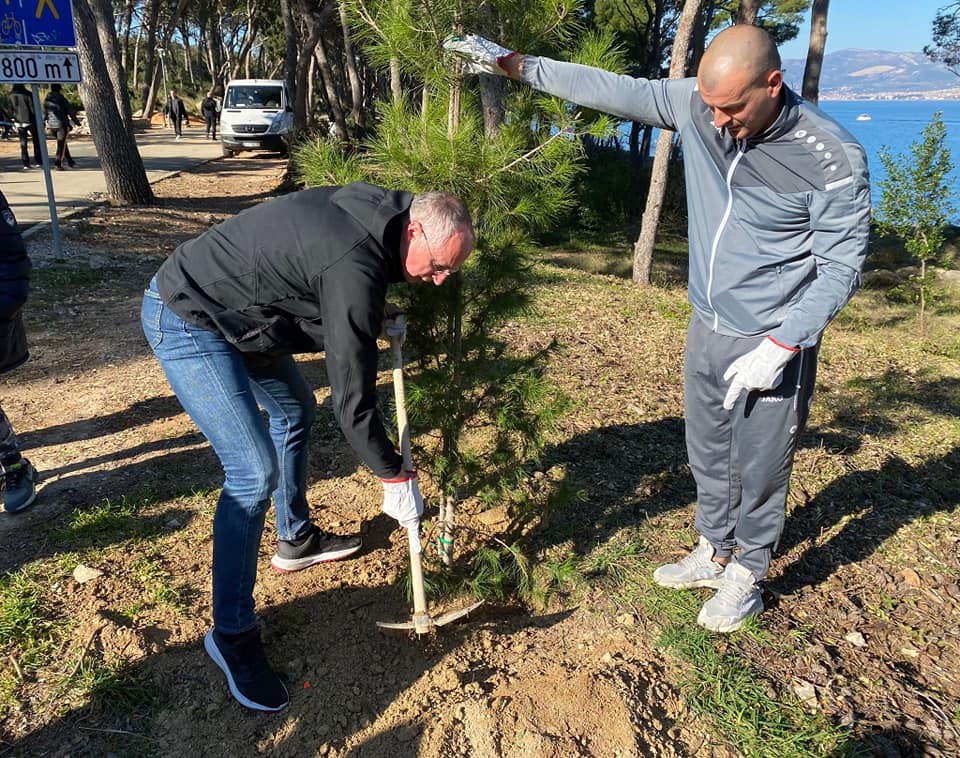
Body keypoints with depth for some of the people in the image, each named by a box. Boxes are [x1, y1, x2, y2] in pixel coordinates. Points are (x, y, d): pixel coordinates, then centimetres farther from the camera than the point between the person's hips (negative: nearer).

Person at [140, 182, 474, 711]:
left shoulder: (369, 212, -2)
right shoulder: (356, 268, -30)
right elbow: (352, 399, -25)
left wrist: (371, 323, 4)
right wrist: (394, 477, -13)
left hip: (235, 311, 11)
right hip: (187, 323, -11)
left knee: (296, 410, 21)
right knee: (255, 472, -14)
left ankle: (296, 539, 40)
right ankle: (232, 635, 2)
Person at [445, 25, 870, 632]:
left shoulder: (833, 157, -19)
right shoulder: (698, 104, -7)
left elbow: (842, 265, -14)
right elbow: (609, 88, -3)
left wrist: (780, 345, -21)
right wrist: (513, 63, -4)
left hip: (772, 342, -5)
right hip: (707, 327, 5)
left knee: (760, 465, 8)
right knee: (708, 454, 18)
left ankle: (748, 574, 32)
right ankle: (715, 553, 40)